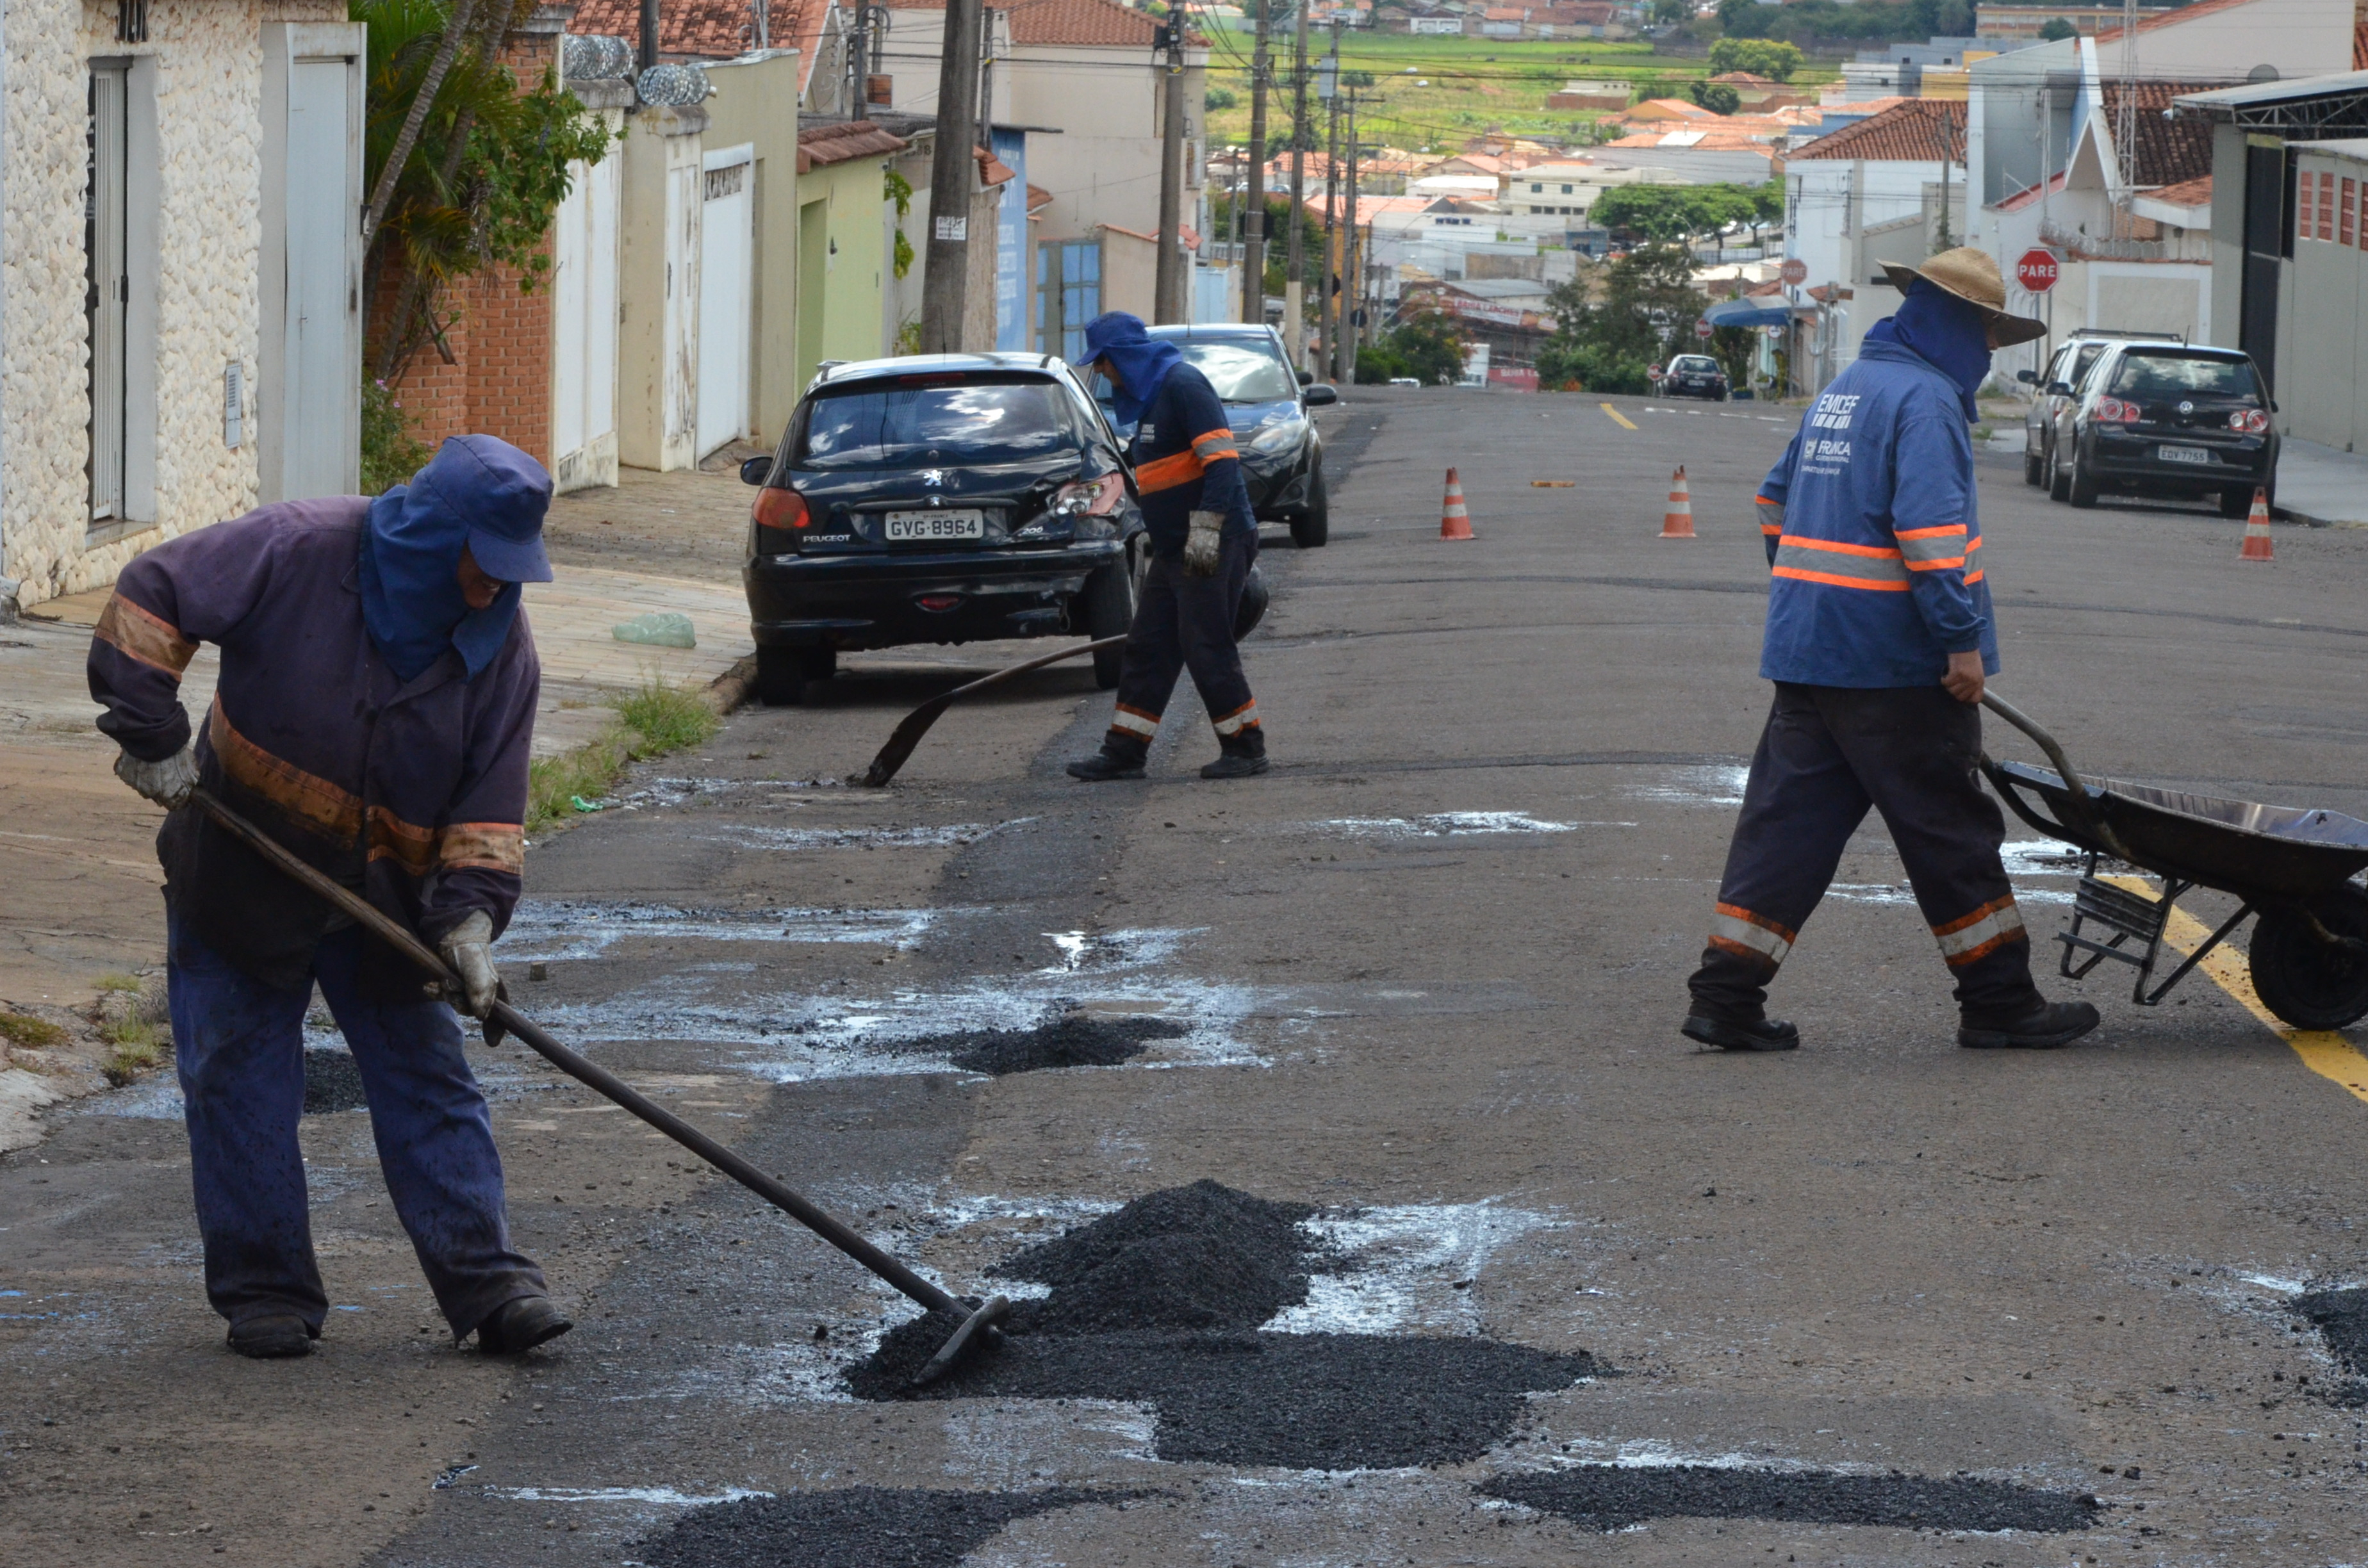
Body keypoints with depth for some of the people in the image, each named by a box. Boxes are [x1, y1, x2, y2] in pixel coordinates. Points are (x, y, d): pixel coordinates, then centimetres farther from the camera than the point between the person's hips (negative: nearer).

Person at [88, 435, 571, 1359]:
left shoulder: (500, 649, -7)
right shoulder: (297, 553, -19)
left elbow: (491, 800, -5)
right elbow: (150, 598, -16)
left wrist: (470, 911, -19)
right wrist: (151, 733, -20)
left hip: (384, 897, 2)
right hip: (241, 881, -2)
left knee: (429, 1081, 1)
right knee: (240, 1080, 1)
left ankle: (488, 1281, 2)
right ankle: (265, 1288, 10)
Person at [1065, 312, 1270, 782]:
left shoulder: (1184, 385, -13)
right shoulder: (1148, 396, 19)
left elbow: (1222, 459, -22)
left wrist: (1205, 530, -27)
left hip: (1214, 545, -10)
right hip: (1175, 549, 10)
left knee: (1206, 647, -7)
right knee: (1148, 646, 9)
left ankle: (1246, 748, 2)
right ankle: (1124, 751, 12)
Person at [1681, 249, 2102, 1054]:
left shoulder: (1846, 389, 17)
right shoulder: (1925, 398, -13)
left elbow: (1777, 497, 25)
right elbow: (1929, 525, -23)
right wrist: (1962, 637, -22)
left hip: (1806, 649, 8)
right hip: (1893, 663, -8)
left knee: (1788, 821, 6)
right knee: (1950, 832, 2)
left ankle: (1727, 994, 0)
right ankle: (1999, 1001, 10)